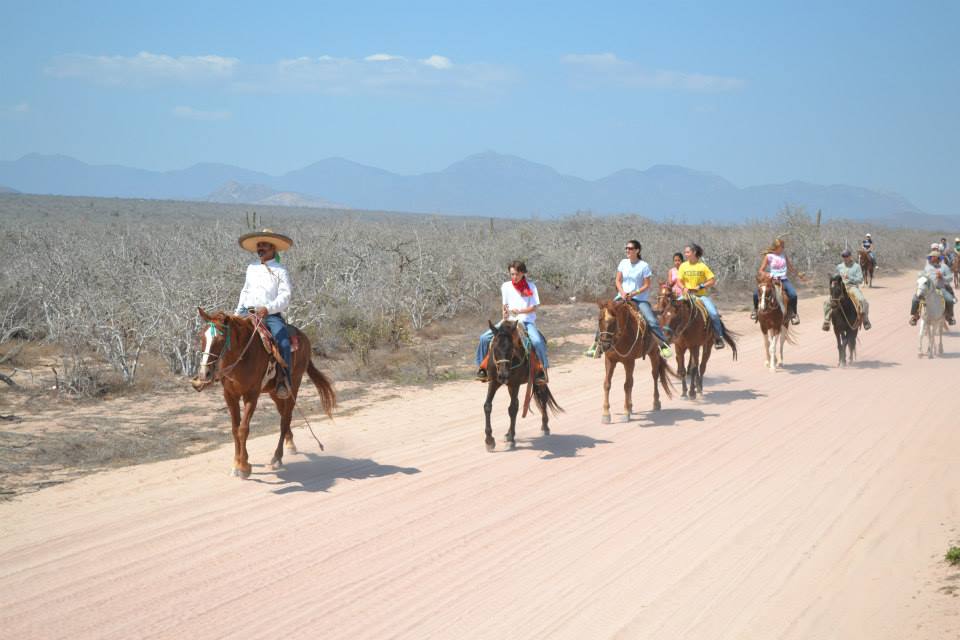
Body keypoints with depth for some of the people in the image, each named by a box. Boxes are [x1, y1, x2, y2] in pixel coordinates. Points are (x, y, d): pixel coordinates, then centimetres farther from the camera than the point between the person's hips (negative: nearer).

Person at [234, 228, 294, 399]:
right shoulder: (251, 268, 17)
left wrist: (267, 309, -25)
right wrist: (237, 313, 15)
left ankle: (284, 380, -23)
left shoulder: (280, 271, 1)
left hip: (271, 315, -5)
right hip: (248, 313, 5)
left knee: (283, 341, -29)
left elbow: (285, 296, -9)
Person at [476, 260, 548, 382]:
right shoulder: (506, 286, 5)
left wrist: (519, 311, -21)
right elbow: (504, 305, 10)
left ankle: (542, 371, -17)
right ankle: (482, 368, 3)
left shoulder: (530, 286, -2)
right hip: (509, 321, 3)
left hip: (527, 321, -3)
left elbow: (534, 308, -5)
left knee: (537, 341, -33)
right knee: (484, 337, -13)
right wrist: (505, 314, -13)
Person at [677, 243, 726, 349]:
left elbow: (712, 281, -5)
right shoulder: (683, 266, 3)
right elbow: (679, 281, 7)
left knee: (713, 313, -22)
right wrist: (684, 288, -13)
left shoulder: (702, 266, -5)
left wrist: (701, 286, -16)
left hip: (702, 295, -3)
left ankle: (719, 337, -9)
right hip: (688, 295, 3)